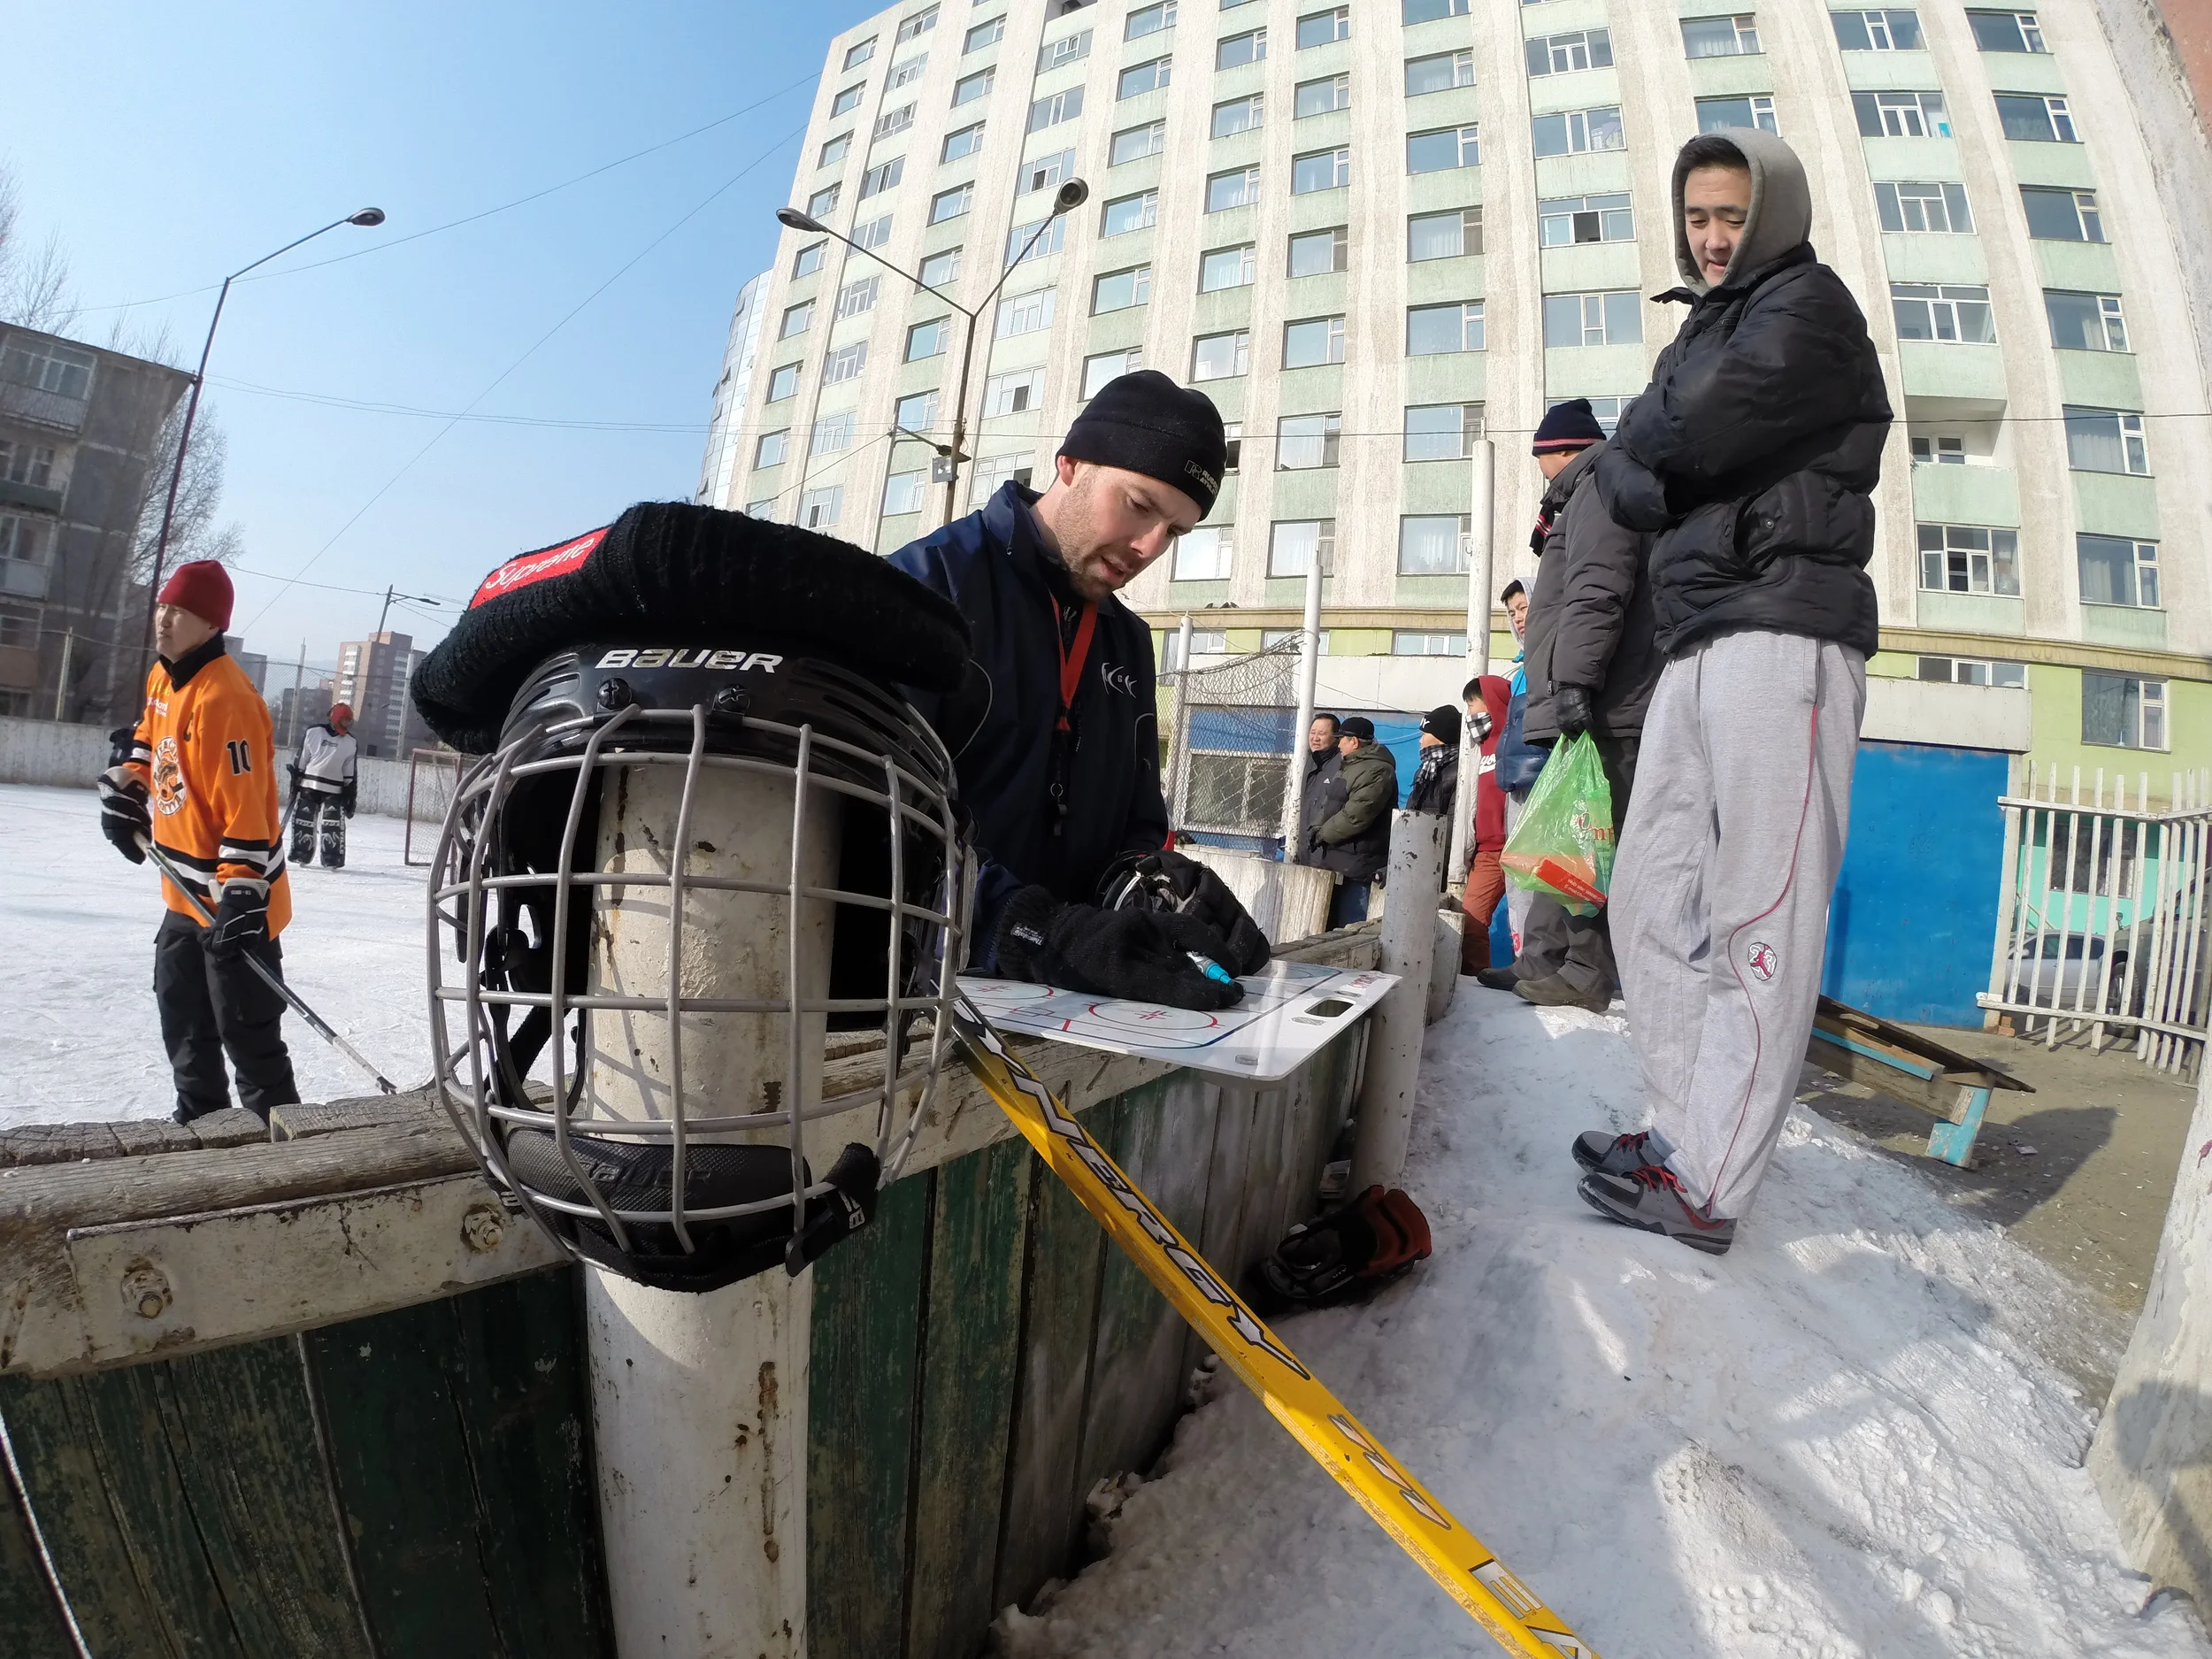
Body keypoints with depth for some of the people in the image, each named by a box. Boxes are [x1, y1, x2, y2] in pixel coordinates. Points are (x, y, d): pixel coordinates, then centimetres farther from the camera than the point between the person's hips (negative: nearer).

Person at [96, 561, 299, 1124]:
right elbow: (146, 742, 28)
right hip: (188, 891, 10)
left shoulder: (224, 698, -24)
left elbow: (247, 806, -28)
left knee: (245, 1031, -4)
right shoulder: (163, 678, 7)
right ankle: (200, 1116, 37)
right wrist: (125, 793, 14)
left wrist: (241, 892, -31)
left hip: (235, 896, -10)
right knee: (182, 1016, 21)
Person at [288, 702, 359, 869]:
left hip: (334, 791, 0)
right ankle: (300, 854, 16)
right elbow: (299, 760, 3)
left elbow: (351, 774, 6)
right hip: (308, 786, 0)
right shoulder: (313, 733, -2)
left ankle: (333, 859, -7)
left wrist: (351, 797, 4)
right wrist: (295, 782, 2)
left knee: (333, 824, -8)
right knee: (303, 821, 5)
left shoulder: (350, 742, 4)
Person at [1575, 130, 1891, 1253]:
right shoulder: (1706, 331, 29)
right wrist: (1643, 474, -3)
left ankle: (1707, 1190, -6)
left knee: (1755, 925, -9)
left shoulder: (1808, 307, 3)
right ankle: (1686, 1130, 14)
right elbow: (1633, 493, 18)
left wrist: (1626, 456, 7)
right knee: (1653, 898, 6)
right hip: (1698, 645, 9)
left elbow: (1674, 443, -13)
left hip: (1781, 632, -9)